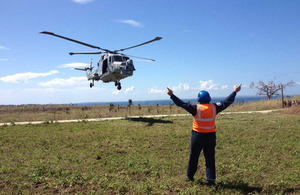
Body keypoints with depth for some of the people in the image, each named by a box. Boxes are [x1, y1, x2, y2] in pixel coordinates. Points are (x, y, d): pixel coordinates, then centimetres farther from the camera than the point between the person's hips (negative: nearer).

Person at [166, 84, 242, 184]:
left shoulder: (196, 108, -13)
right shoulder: (214, 107, -4)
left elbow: (182, 104, -12)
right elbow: (227, 102, 7)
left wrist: (172, 95, -5)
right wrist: (235, 92, 19)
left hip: (198, 135, -2)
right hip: (211, 136, 2)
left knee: (193, 157, 12)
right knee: (210, 158, 11)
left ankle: (190, 176, 25)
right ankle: (211, 178, 13)